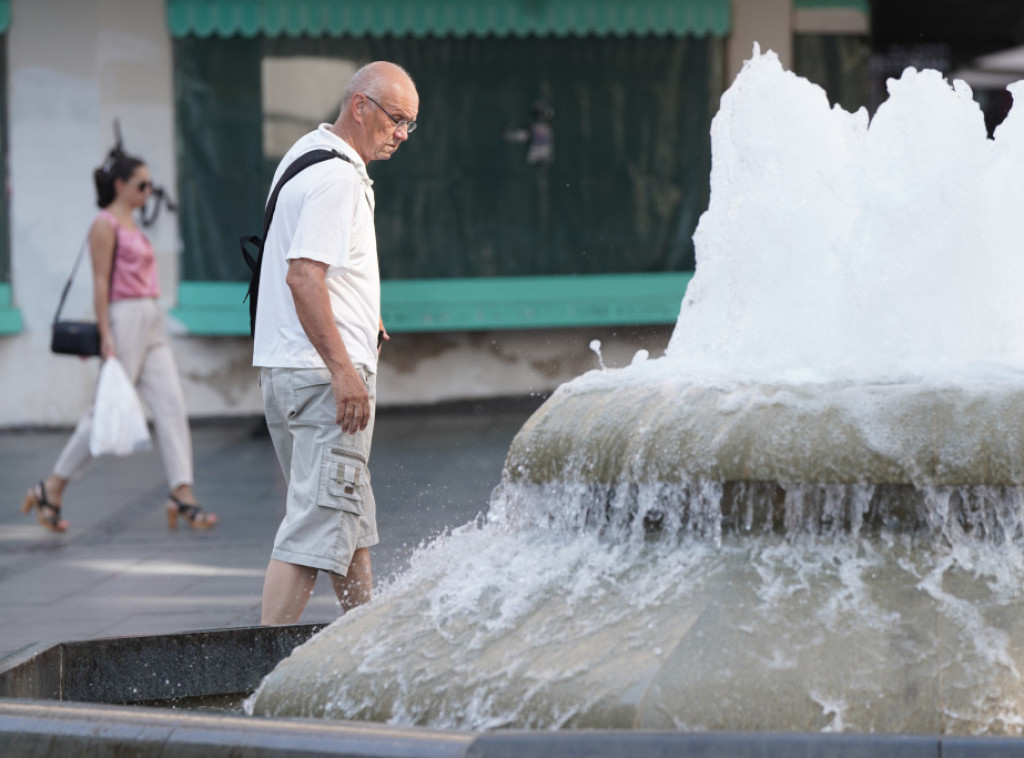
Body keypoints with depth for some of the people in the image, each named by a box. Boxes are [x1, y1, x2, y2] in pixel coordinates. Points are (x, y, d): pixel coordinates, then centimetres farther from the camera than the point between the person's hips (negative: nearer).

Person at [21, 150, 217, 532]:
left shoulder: (131, 225, 18)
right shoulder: (105, 225, -8)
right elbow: (101, 283, -13)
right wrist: (106, 336, -18)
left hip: (150, 323, 9)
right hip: (125, 318, -9)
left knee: (172, 403, -2)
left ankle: (182, 494, -6)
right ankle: (52, 489, 6)